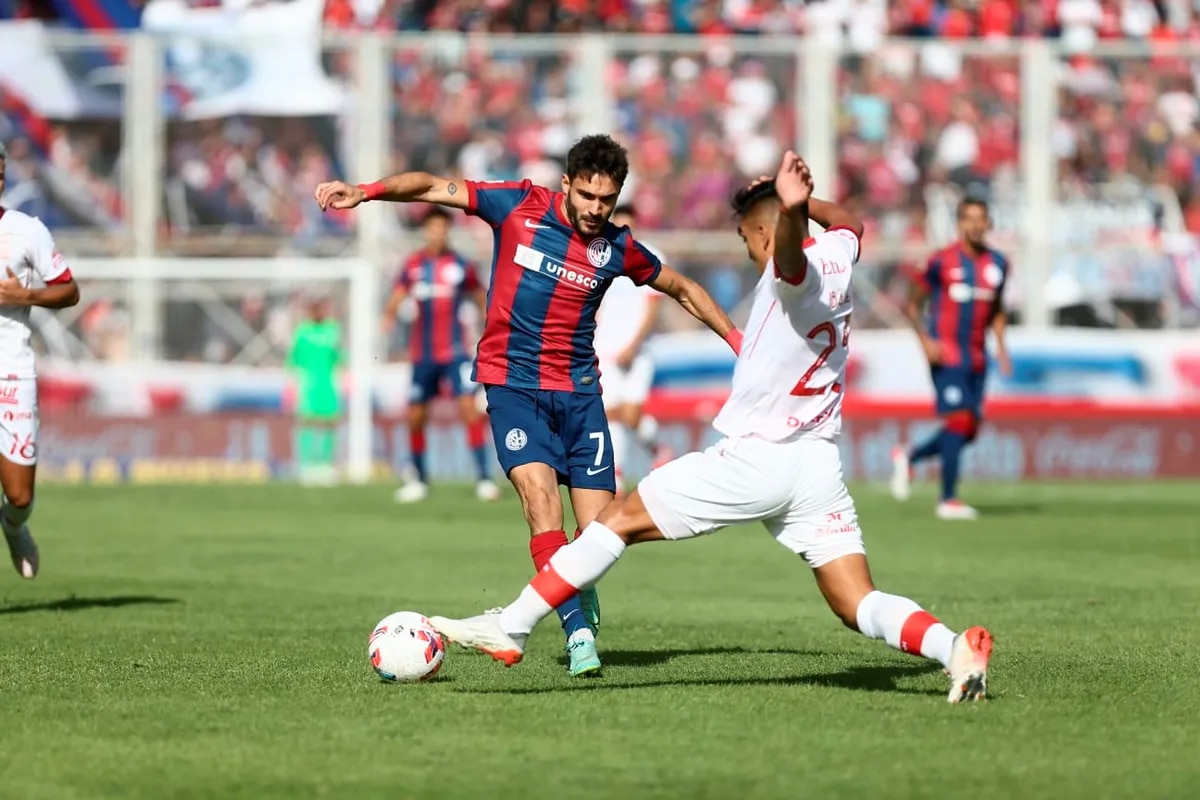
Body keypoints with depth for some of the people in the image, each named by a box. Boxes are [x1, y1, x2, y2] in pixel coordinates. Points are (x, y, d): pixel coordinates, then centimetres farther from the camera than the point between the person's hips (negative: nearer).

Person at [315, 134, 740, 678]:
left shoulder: (617, 249, 1)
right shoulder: (517, 206, -5)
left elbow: (682, 289, 17)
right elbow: (432, 187, -1)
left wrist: (738, 340, 18)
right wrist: (365, 192, -13)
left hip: (579, 391, 2)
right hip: (511, 384, -2)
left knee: (600, 530, -5)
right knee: (539, 493, -24)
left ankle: (582, 592, 30)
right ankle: (579, 631, -24)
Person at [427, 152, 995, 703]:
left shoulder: (796, 268, -12)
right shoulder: (837, 252, 10)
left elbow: (792, 246, -40)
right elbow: (847, 221, 37)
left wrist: (792, 209, -60)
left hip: (754, 458, -7)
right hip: (820, 466, 7)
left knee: (620, 520, 3)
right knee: (859, 607, 1)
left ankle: (510, 628, 4)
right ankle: (953, 646, -25)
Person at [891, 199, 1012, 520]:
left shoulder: (998, 264, 10)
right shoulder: (942, 262, -6)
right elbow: (914, 304, 0)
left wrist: (1000, 345, 9)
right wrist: (926, 340, -12)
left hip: (976, 358, 6)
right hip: (947, 354, -6)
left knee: (969, 431, 3)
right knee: (960, 421, -14)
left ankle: (908, 458, 25)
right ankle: (948, 499, -7)